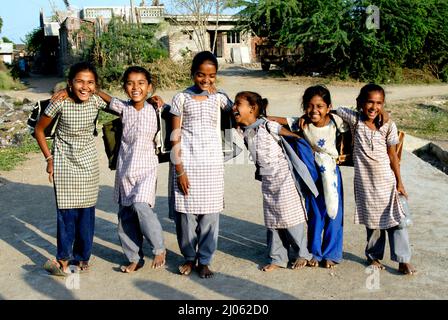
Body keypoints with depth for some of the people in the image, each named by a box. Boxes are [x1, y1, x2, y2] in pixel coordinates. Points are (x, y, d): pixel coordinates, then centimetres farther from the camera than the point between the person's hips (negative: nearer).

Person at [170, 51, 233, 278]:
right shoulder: (181, 98, -1)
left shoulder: (218, 98, 6)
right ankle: (189, 257, 23)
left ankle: (204, 260, 19)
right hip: (187, 162, -2)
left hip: (212, 163, 2)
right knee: (186, 212, 3)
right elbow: (175, 137, -3)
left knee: (210, 212, 5)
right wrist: (179, 170, -8)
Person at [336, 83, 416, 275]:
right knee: (372, 221, 13)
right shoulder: (355, 119, -7)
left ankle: (403, 261, 10)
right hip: (365, 182, 0)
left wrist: (399, 182, 2)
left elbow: (393, 155, -2)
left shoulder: (388, 125, -7)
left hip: (387, 181, 0)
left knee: (395, 220, 1)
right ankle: (374, 256, 31)